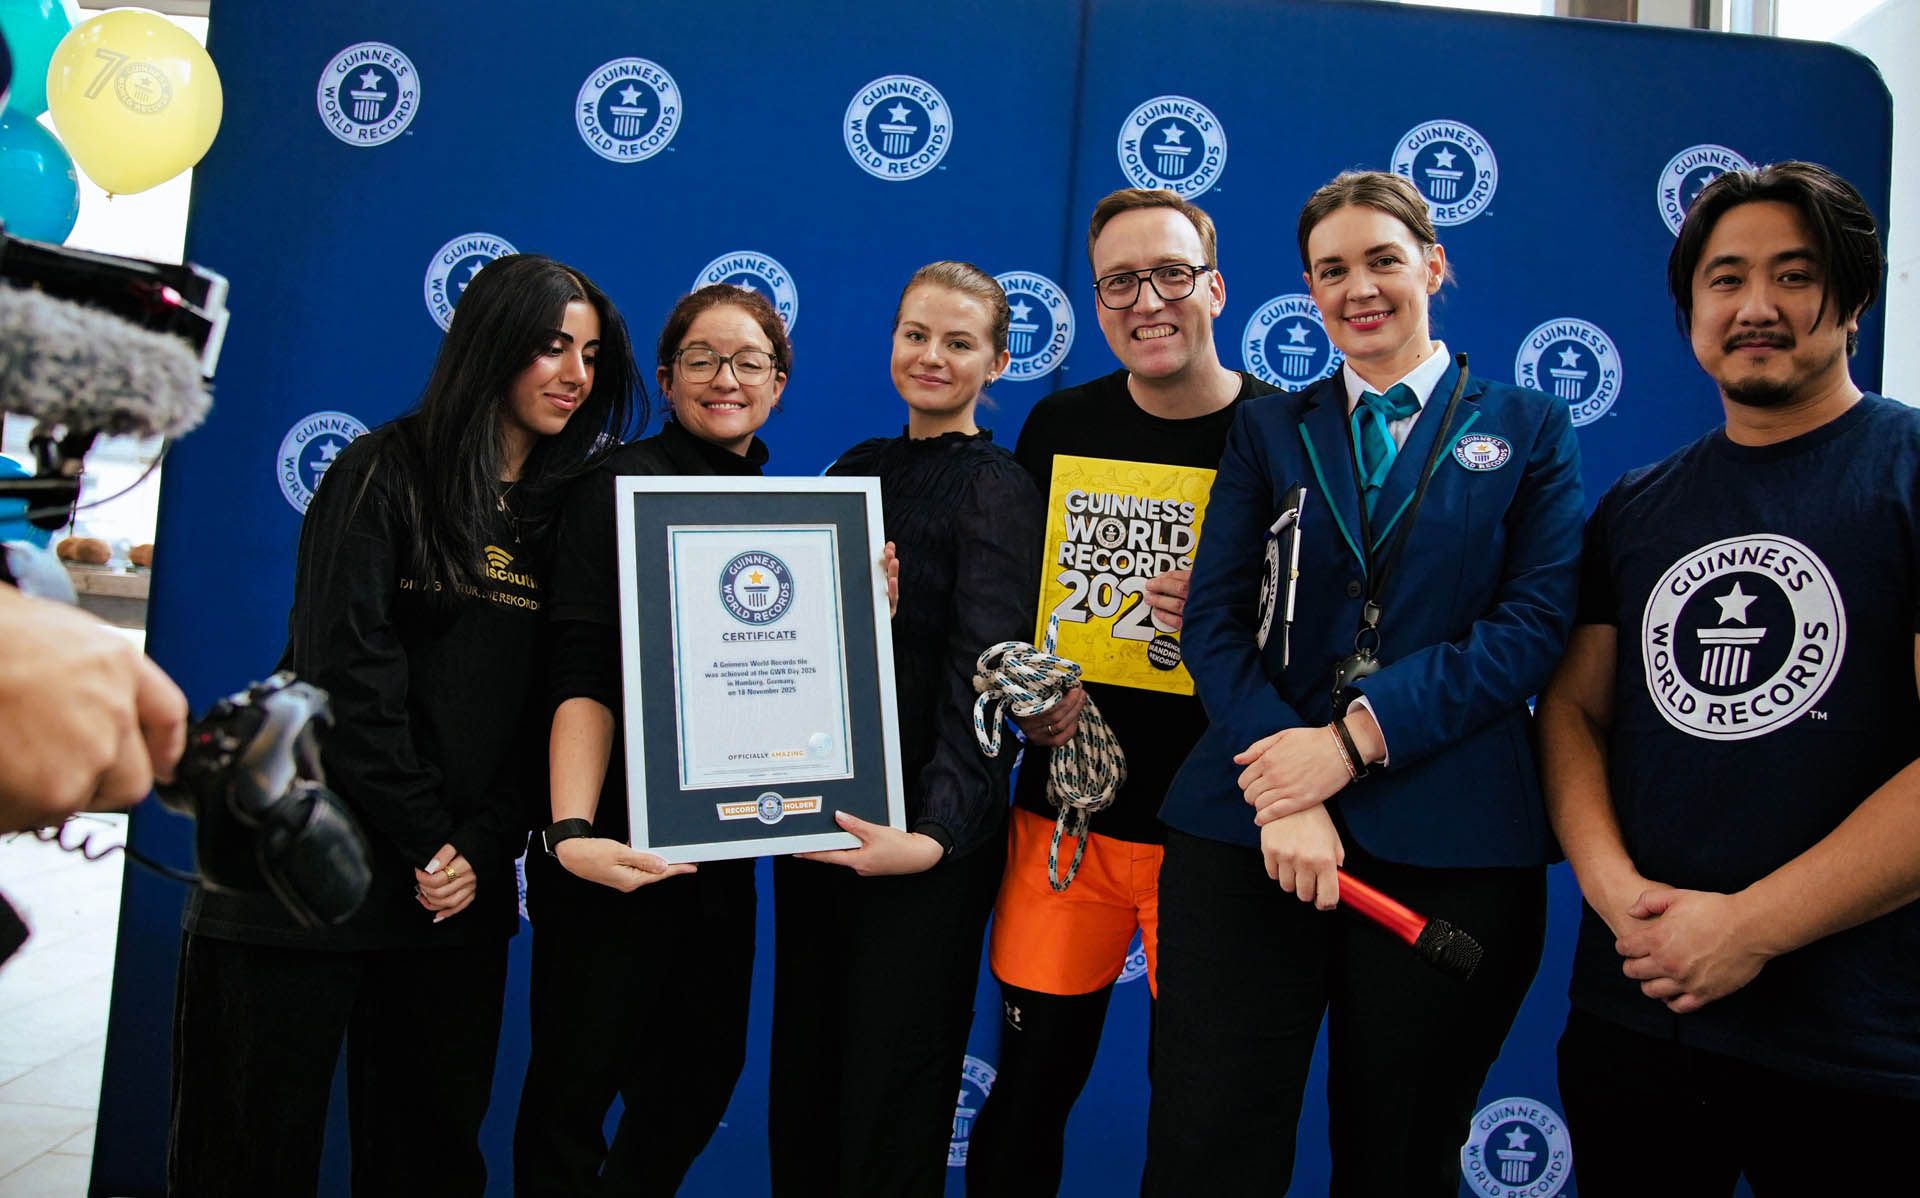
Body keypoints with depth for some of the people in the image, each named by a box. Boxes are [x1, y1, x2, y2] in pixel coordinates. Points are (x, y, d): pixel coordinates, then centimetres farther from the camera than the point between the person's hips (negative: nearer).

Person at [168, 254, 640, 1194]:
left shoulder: (564, 507, 8)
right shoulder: (387, 472, -4)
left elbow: (544, 699, 3)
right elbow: (346, 674, -12)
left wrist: (481, 849, -8)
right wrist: (426, 840, -12)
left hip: (460, 881, 4)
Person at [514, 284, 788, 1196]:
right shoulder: (622, 485, -8)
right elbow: (583, 676, -17)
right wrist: (572, 832, -30)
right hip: (623, 844, -6)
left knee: (705, 1067, 16)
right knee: (577, 1078, 4)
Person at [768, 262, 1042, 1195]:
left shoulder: (995, 490, -8)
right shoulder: (857, 468, 11)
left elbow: (985, 676, -18)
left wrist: (935, 831, -30)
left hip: (923, 834, -6)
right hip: (818, 816, 6)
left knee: (889, 1092, 6)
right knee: (801, 1072, 17)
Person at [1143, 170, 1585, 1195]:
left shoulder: (1528, 430, 10)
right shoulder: (1268, 430, 13)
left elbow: (1534, 621, -3)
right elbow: (1216, 618, 2)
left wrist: (1357, 736, -15)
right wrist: (1280, 794, -13)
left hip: (1448, 842, 0)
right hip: (1246, 833, 1)